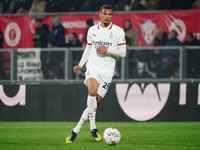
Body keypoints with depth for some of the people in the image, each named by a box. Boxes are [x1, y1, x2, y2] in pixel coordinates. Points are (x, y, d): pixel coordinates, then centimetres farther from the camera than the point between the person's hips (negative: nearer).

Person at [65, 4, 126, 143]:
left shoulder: (118, 31, 3)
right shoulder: (92, 30, 11)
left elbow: (123, 53, 1)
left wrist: (108, 50, -13)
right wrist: (80, 65, 11)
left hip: (107, 71, 0)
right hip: (93, 66, 0)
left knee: (95, 103, -3)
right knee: (92, 91, -30)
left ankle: (76, 131, 10)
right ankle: (93, 128, -24)